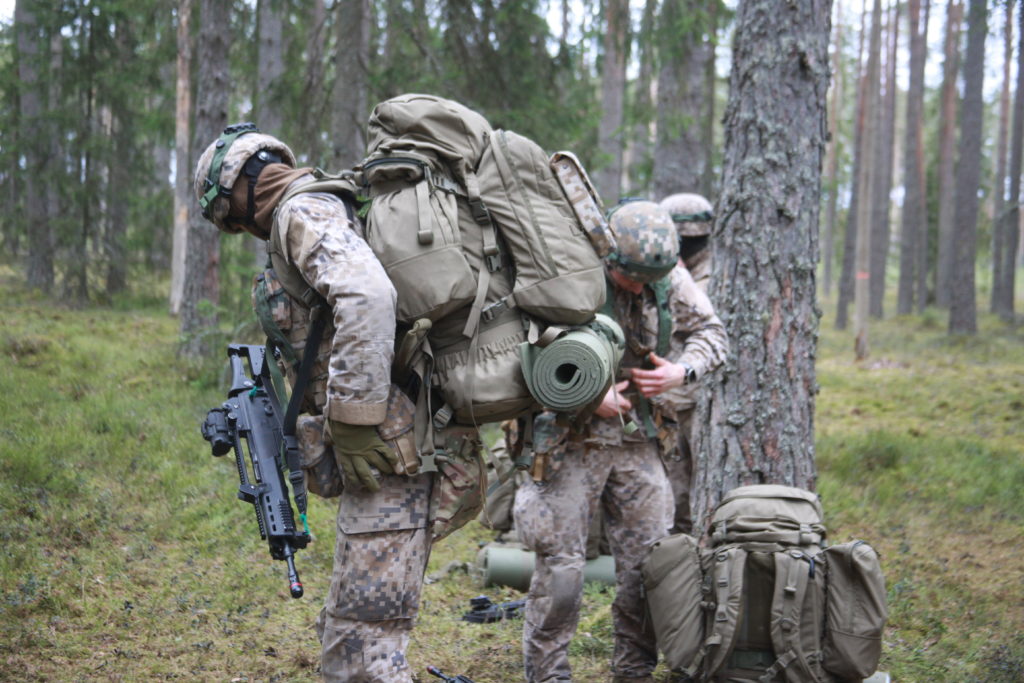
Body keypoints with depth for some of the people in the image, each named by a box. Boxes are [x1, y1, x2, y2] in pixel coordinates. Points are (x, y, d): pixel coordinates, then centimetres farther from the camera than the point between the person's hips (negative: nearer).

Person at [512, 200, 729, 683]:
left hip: (638, 440, 5)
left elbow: (711, 334, 11)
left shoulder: (671, 280, -1)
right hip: (571, 440, -5)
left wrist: (681, 372, -10)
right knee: (560, 568, -5)